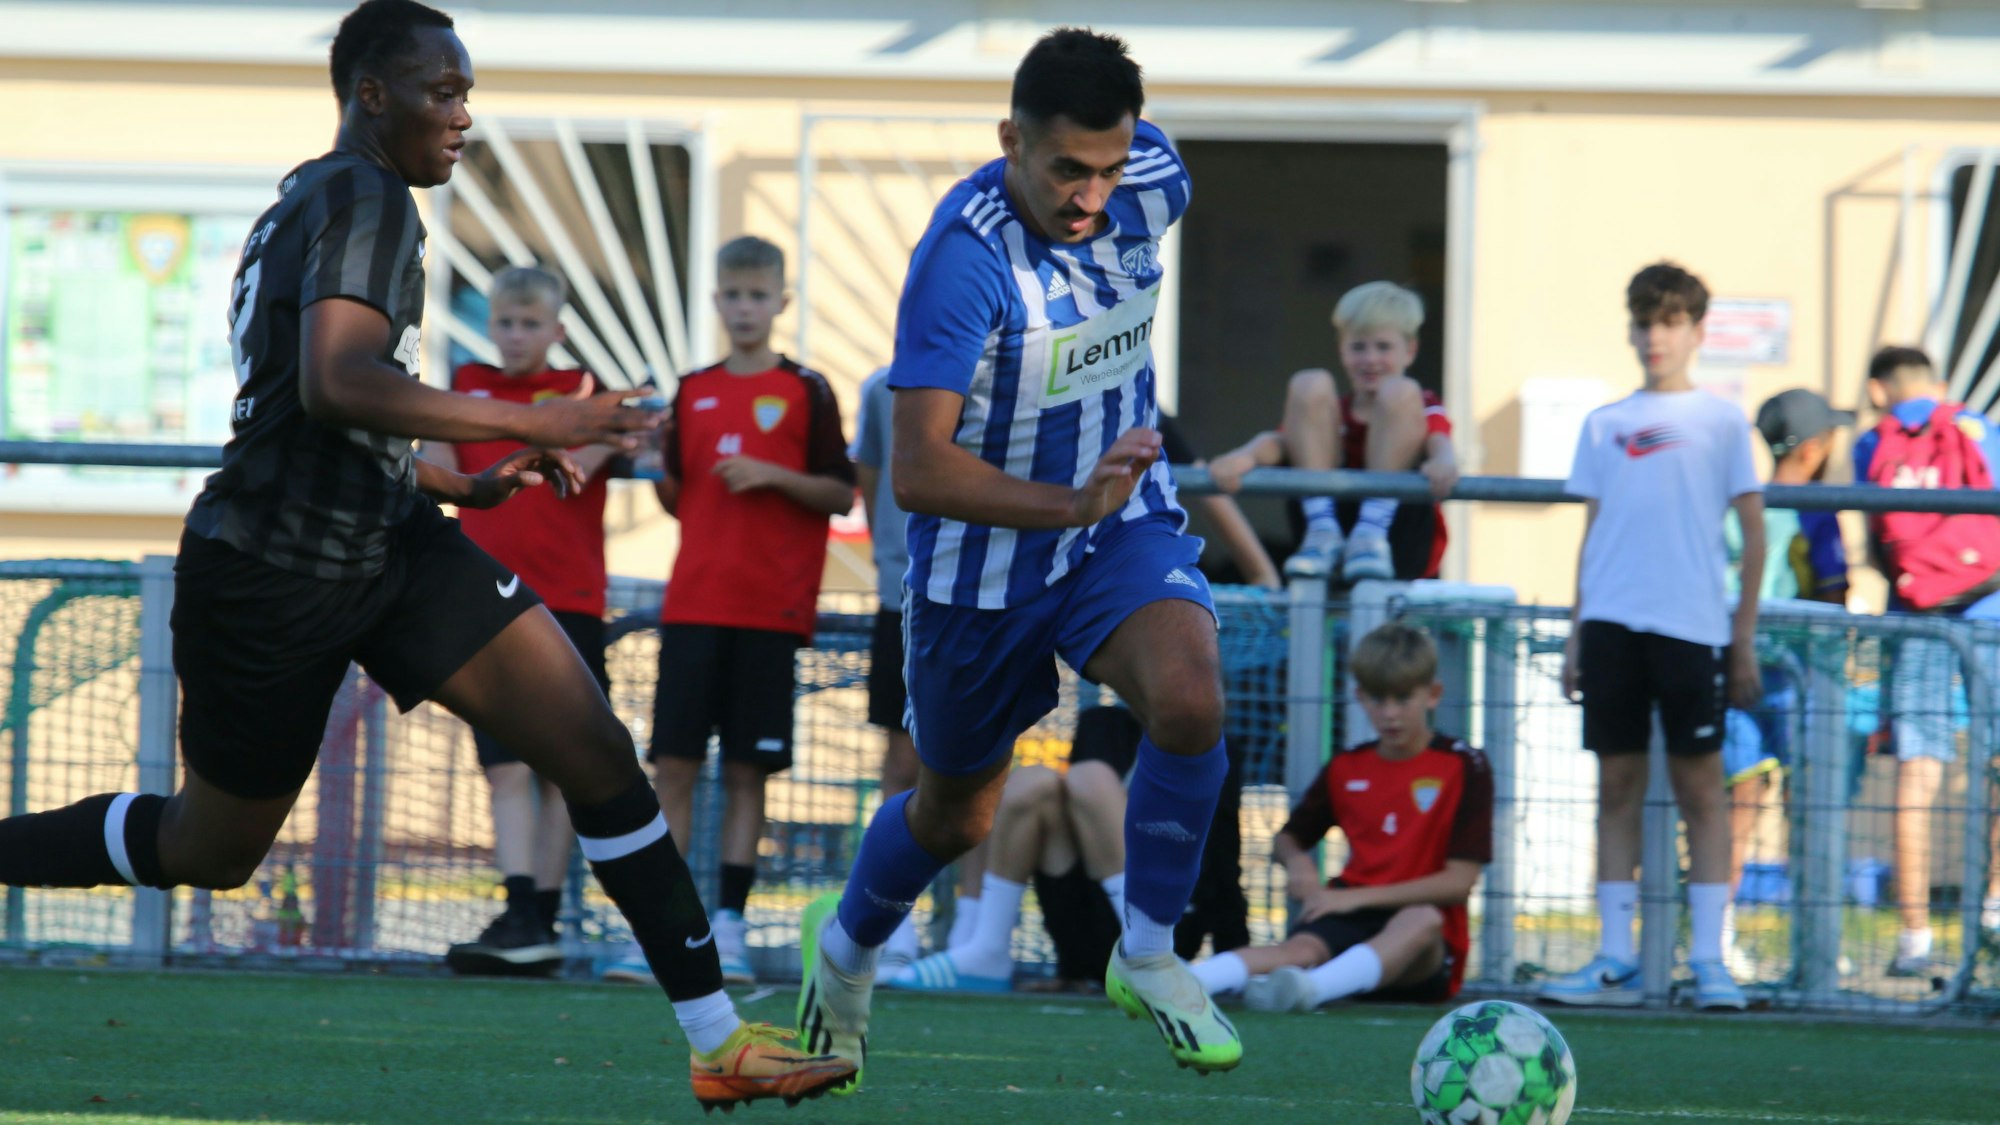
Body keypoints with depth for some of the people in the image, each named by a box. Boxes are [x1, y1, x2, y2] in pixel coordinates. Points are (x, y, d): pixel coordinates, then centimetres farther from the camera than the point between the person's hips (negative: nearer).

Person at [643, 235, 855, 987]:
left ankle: (729, 926, 1)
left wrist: (774, 475, -13)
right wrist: (655, 464, -5)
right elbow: (678, 501, 14)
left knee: (747, 769, -1)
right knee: (673, 763, -4)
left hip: (772, 608, -2)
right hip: (694, 605, 3)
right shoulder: (693, 393, 12)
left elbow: (841, 494, 1)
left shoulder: (805, 393, 3)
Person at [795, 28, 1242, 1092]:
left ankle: (1147, 960, -8)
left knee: (1189, 697, -28)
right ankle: (846, 947, 49)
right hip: (982, 559, -3)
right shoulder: (964, 257, -31)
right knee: (953, 814, 16)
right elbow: (917, 471, -32)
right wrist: (1071, 504, -45)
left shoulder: (1151, 183, -13)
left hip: (1122, 523, 3)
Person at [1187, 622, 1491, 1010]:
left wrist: (1357, 897, -11)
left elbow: (1459, 880, -6)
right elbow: (1286, 840, 28)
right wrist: (1297, 862, 1)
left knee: (1421, 919, -38)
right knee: (1303, 948, -31)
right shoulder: (1345, 770, 14)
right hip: (1350, 924, 3)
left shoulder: (1464, 769, 0)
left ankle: (1309, 989, -66)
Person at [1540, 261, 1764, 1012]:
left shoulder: (1721, 422, 4)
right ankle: (1615, 962, 6)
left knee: (1699, 785, -2)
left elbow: (1753, 531, 4)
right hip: (1612, 621, 3)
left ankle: (1709, 960, -1)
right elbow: (1591, 532, 16)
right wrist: (1576, 632, 10)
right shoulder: (1605, 425, 13)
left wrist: (1744, 638, -2)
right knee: (1617, 787, 3)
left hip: (1691, 625, -3)